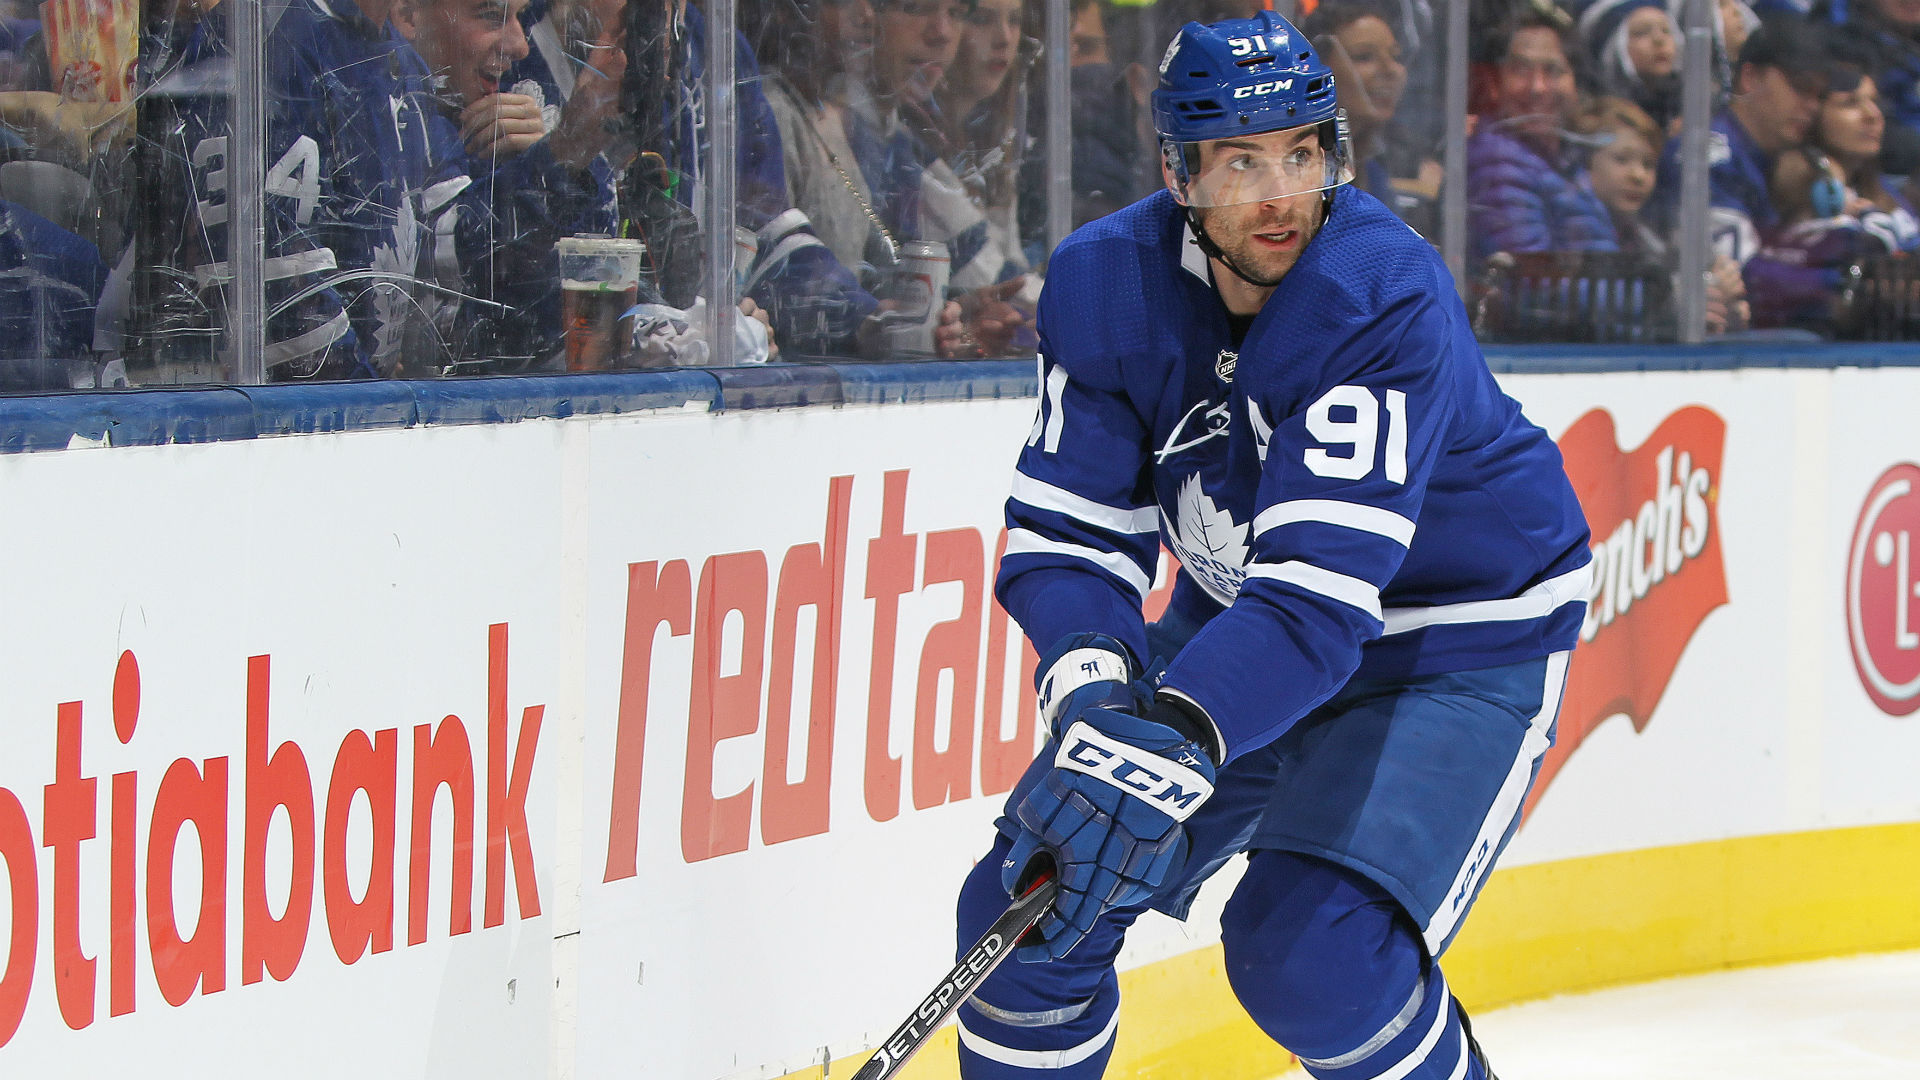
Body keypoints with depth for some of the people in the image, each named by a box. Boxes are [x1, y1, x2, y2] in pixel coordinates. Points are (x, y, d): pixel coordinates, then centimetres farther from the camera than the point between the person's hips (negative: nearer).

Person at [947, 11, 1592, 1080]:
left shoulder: (1389, 300, -32)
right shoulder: (1106, 282, -14)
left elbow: (1318, 590, -39)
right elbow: (1068, 530, -12)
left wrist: (1175, 736, -53)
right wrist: (1092, 678, -34)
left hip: (1454, 648, -6)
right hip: (1237, 623, 6)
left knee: (1312, 959, -24)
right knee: (1033, 897, -2)